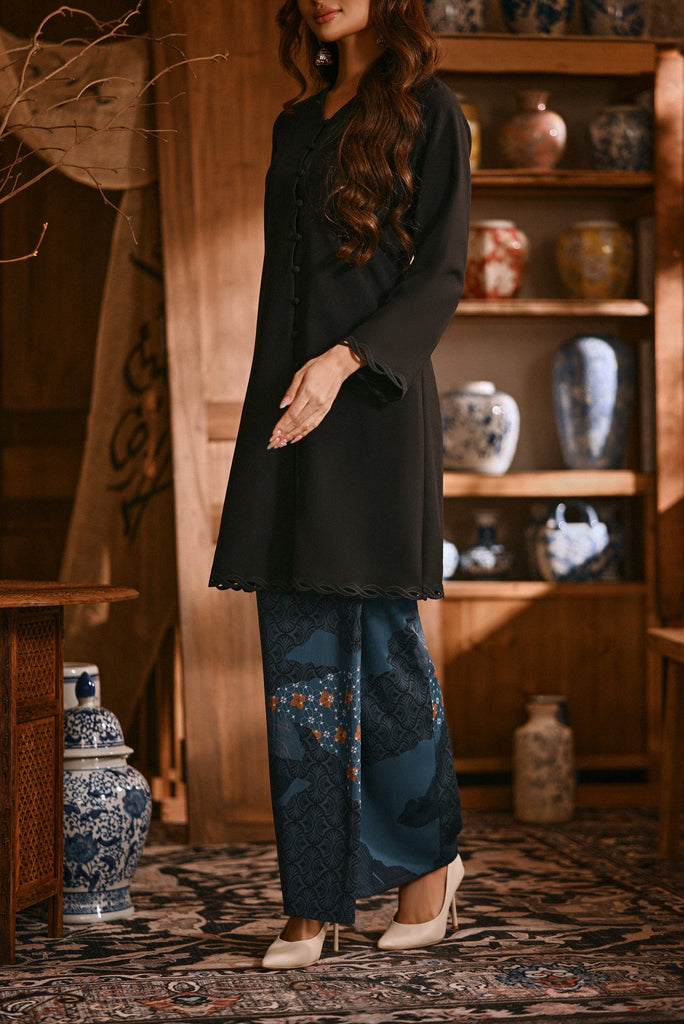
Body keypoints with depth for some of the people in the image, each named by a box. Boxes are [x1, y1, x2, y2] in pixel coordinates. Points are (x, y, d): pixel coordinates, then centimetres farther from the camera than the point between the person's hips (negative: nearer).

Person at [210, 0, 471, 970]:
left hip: (373, 406, -6)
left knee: (382, 642, -2)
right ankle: (314, 901, 5)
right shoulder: (296, 123, 19)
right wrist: (278, 396, 16)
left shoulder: (427, 111, 1)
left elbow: (441, 276, -7)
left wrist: (344, 360, -19)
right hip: (286, 407, 6)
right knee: (299, 657, 1)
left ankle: (428, 855, 18)